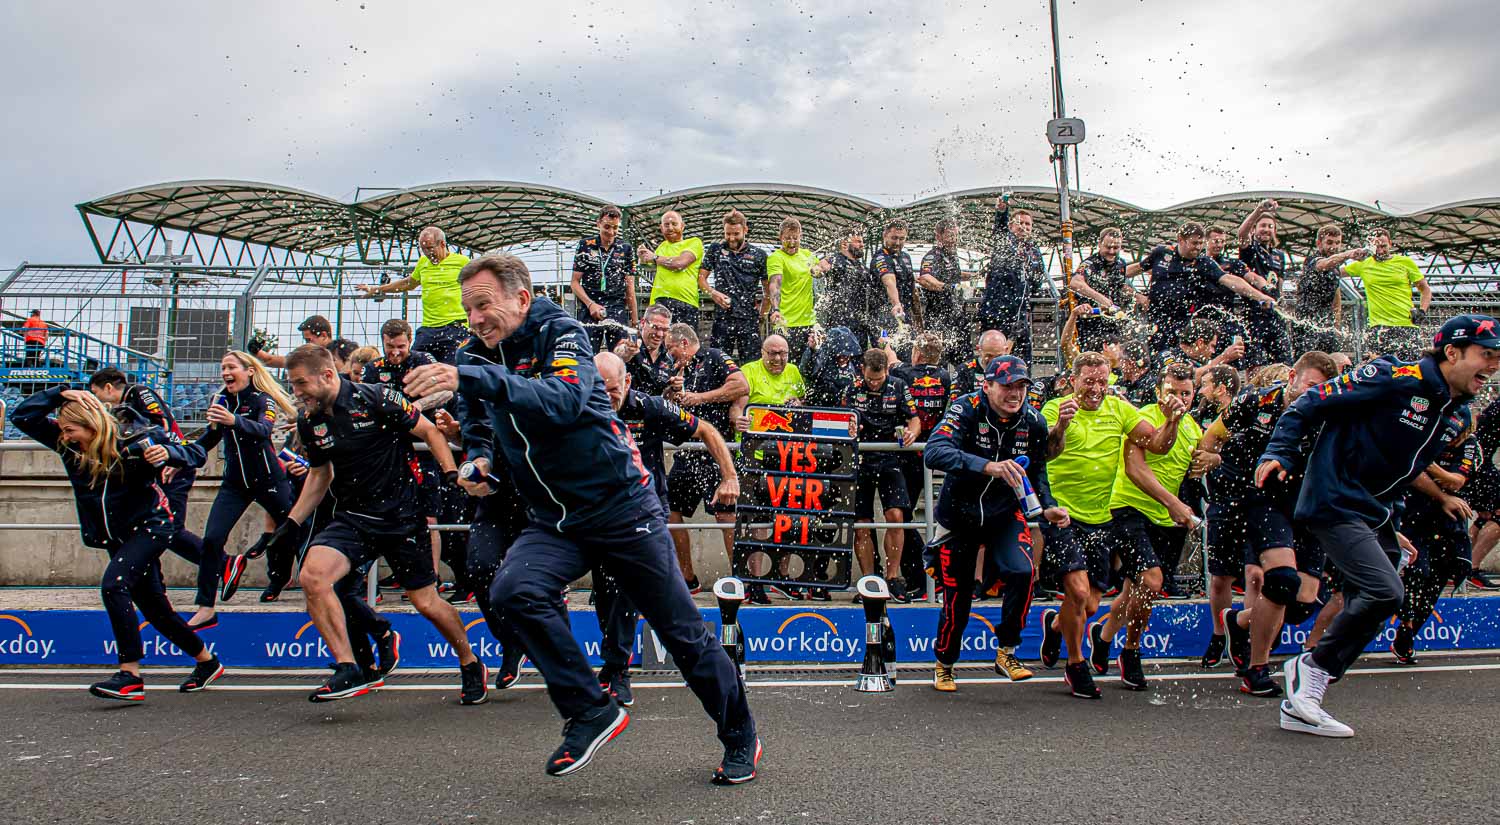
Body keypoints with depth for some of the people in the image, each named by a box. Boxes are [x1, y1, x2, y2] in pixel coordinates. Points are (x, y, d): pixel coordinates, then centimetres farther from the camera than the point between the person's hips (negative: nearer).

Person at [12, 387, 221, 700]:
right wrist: (60, 394, -12)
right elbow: (22, 417, 0)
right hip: (118, 537, 7)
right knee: (154, 607, 8)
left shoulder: (136, 442, -17)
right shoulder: (68, 445, -2)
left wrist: (168, 453, -35)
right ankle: (208, 662, 23)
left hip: (149, 527, -7)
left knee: (113, 585, -26)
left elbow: (197, 454, -15)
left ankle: (131, 675, -23)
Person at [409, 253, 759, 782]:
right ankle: (592, 712, -9)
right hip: (557, 520, 6)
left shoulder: (561, 333, -11)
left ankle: (740, 738, 23)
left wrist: (472, 379, -41)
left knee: (682, 631, 1)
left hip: (621, 506, -5)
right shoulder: (489, 360, 10)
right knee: (514, 590, -24)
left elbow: (564, 400, -32)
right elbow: (485, 427, 28)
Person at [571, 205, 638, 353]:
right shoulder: (585, 246, 6)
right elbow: (575, 282, 5)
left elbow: (630, 286, 9)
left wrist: (635, 319, 4)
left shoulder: (626, 248, 9)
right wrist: (590, 304, -11)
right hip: (589, 308, 0)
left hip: (618, 309, 1)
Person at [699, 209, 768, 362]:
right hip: (723, 317, 1)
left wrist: (763, 312, 1)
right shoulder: (715, 250, 9)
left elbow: (768, 288, 10)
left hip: (750, 318, 0)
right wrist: (712, 293, -7)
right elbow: (701, 277, 11)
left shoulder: (759, 255, 6)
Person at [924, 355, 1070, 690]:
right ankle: (944, 665, 30)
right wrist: (989, 466, -52)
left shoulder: (1033, 422, -9)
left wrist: (1047, 507, -9)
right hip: (960, 512, -2)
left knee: (1023, 572, -22)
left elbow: (1036, 471, 8)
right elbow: (934, 452, -40)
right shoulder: (966, 410, -22)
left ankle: (1007, 652, 0)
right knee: (957, 594, 4)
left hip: (1004, 512, 3)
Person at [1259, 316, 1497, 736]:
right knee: (1384, 592, -22)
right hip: (1336, 504, -9)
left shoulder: (1460, 417, 12)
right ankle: (1313, 666, 0)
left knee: (1369, 613, 6)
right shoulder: (1397, 378, -14)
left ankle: (1300, 705, 13)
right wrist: (1279, 453, -20)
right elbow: (1311, 403, -12)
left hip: (1376, 513, 9)